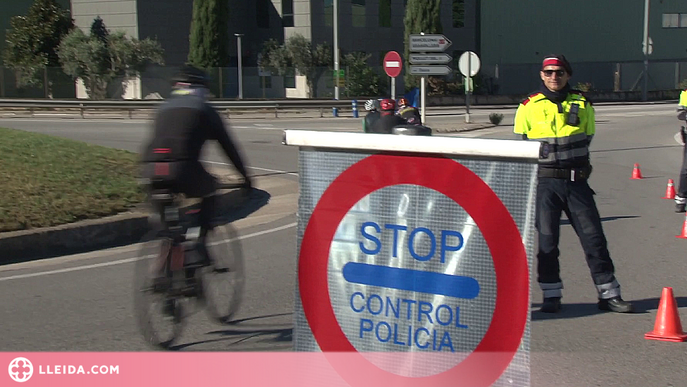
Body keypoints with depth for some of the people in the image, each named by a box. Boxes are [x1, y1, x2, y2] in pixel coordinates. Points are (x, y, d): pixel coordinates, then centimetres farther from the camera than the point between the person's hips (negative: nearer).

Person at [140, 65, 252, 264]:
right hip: (183, 166, -4)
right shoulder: (204, 109, 18)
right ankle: (201, 240, 13)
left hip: (151, 167, 4)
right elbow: (228, 145, 21)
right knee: (209, 190, 24)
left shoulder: (164, 108, 29)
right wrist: (245, 176, 28)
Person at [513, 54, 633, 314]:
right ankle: (551, 295, 12)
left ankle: (608, 294, 9)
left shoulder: (582, 105, 6)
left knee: (593, 235, 1)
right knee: (546, 239, 1)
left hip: (576, 180, 2)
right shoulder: (529, 107, 1)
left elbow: (586, 140, 15)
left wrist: (576, 168, 7)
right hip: (544, 182, -1)